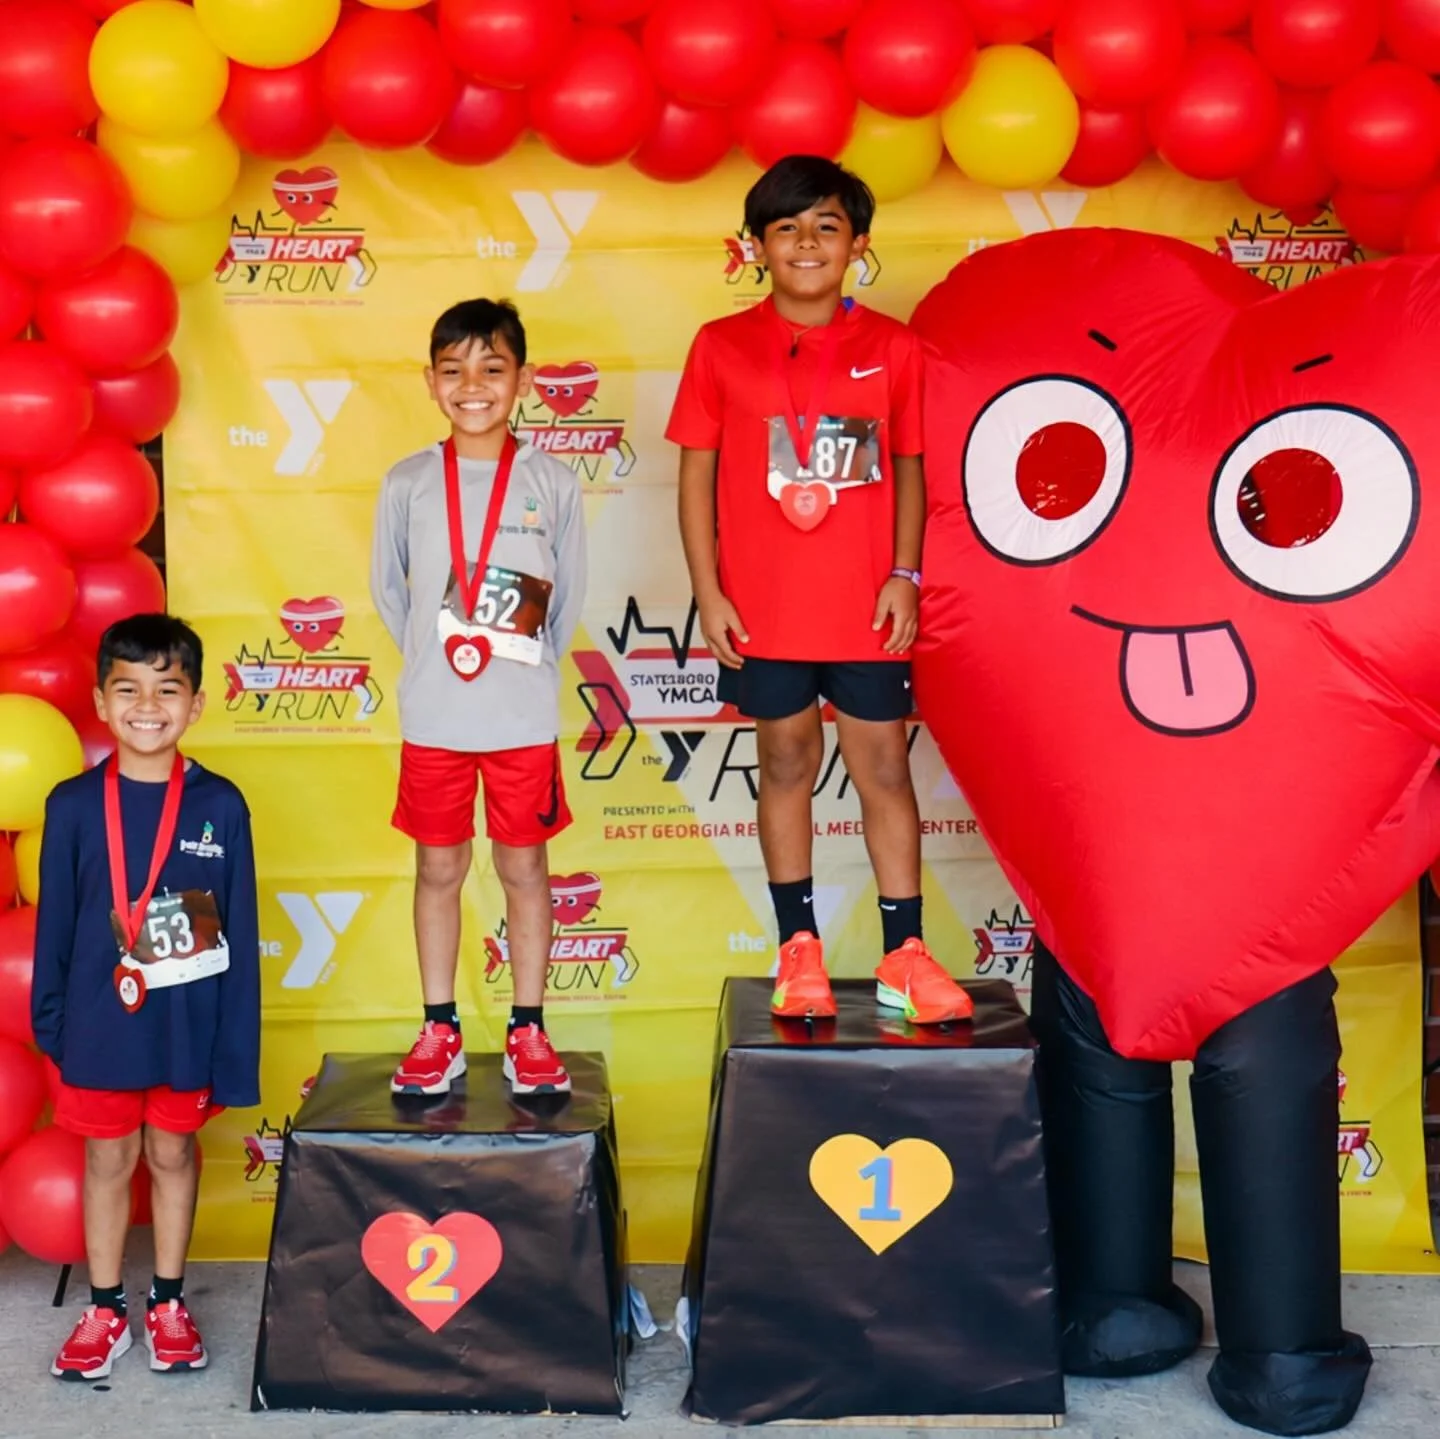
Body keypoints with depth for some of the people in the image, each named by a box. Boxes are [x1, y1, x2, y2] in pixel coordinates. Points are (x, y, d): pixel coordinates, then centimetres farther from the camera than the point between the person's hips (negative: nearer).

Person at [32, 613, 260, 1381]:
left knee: (173, 1154, 16)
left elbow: (240, 935, -5)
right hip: (100, 1023, 0)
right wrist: (49, 1021, 3)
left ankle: (169, 1304, 32)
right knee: (107, 1160, 14)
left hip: (186, 1025, 0)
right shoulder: (73, 806, -8)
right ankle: (105, 1311, 30)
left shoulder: (220, 806, -9)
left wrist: (237, 1049, -5)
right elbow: (55, 922, 0)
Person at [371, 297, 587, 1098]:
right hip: (434, 717, 1)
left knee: (525, 867, 9)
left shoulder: (552, 482, -2)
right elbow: (387, 588, 10)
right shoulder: (409, 483, 0)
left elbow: (569, 596, 5)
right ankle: (440, 1032, 22)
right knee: (438, 869, 10)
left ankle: (529, 1031, 20)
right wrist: (432, 658, 6)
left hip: (526, 718, -1)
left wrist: (526, 667, 3)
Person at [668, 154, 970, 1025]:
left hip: (865, 608, 0)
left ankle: (905, 953, 11)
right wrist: (708, 592, -4)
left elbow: (909, 468, 6)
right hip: (763, 610, 0)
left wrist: (905, 575, -4)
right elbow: (697, 474, 2)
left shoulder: (892, 349, 2)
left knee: (885, 767, 4)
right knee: (787, 764, 9)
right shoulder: (722, 348, 1)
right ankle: (800, 951, 19)